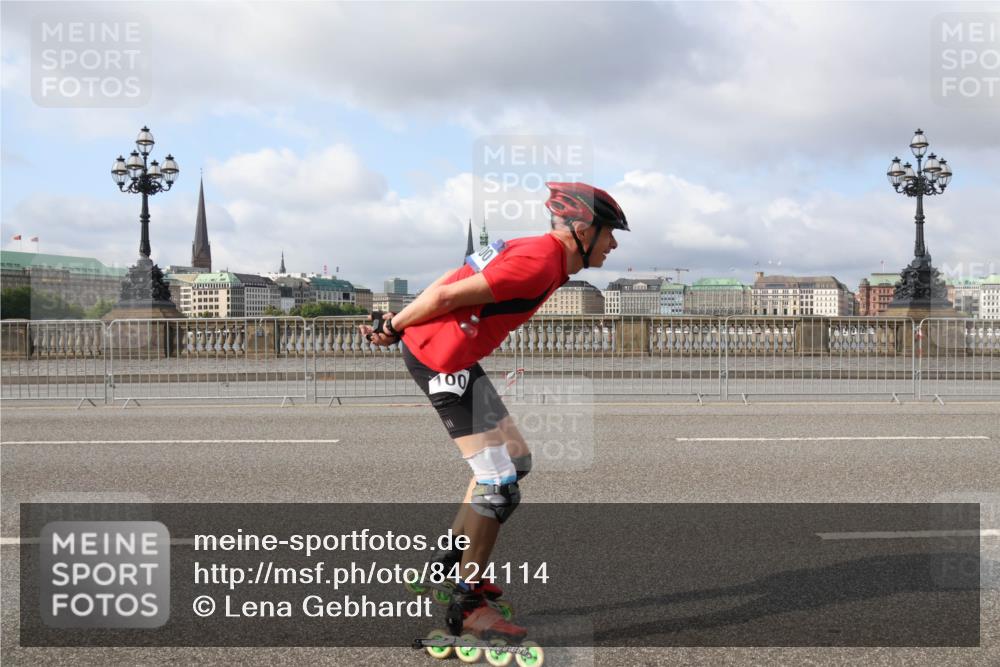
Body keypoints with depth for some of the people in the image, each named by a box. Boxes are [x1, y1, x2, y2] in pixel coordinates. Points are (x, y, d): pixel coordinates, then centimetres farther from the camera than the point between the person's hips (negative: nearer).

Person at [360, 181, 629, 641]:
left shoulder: (538, 252, 13)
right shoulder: (541, 261, -18)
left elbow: (452, 279, 13)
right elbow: (449, 295, -18)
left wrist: (395, 324, 13)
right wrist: (395, 328, -5)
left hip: (456, 356, 11)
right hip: (442, 359, -11)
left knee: (515, 459, 17)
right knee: (499, 483, -9)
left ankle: (450, 566, 27)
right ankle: (466, 607, 1)